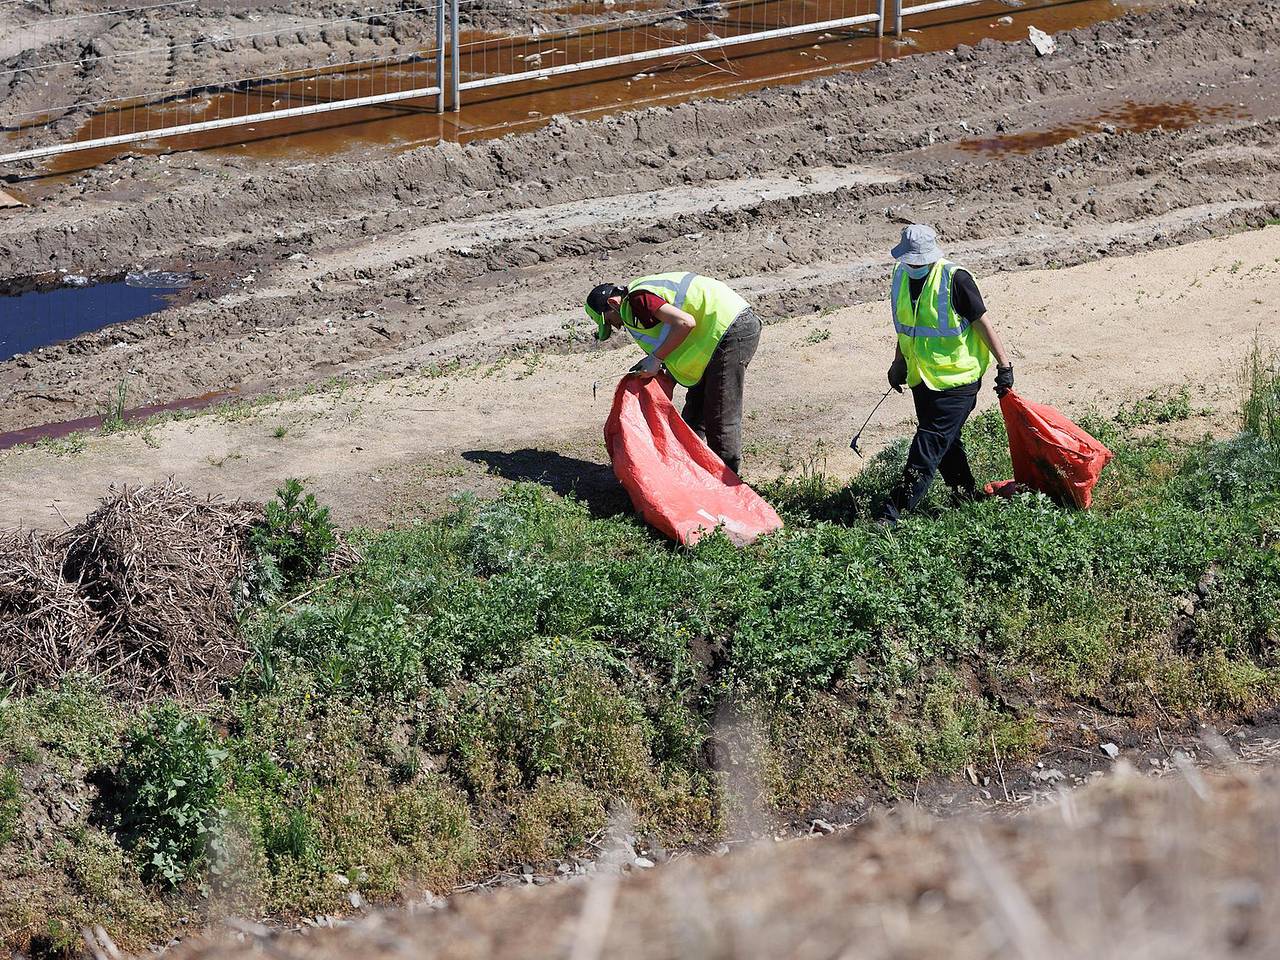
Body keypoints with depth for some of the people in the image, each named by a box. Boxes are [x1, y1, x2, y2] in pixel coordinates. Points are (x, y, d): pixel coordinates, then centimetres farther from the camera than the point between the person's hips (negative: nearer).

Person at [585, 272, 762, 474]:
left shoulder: (638, 298, -12)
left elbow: (685, 323, -23)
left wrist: (656, 358, -12)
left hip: (731, 330, -11)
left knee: (721, 417, -6)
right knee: (695, 407, 18)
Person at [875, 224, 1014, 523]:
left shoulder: (955, 279, -18)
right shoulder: (901, 275, 3)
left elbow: (982, 323, -13)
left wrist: (1004, 365, -11)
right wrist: (899, 363, 25)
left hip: (956, 378, -7)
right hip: (922, 377, 7)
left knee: (930, 444, -9)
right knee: (946, 443, 16)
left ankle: (894, 510, -13)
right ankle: (966, 494, 31)